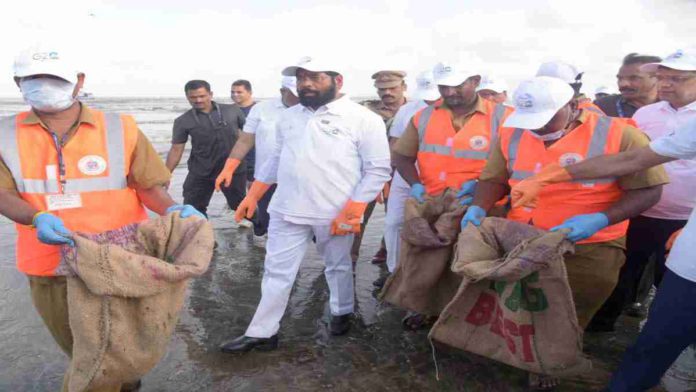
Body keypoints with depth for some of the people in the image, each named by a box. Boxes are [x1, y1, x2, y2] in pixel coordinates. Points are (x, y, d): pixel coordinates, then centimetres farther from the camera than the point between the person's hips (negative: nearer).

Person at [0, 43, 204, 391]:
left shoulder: (119, 129, -5)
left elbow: (147, 184, -5)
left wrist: (170, 210, -25)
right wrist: (37, 218, -24)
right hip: (52, 265, 3)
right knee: (80, 350, 22)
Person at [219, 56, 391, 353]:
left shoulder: (364, 119, -9)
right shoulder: (288, 117, 9)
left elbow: (378, 170, -10)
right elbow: (276, 159, 18)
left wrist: (351, 212, -17)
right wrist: (252, 196, 12)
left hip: (335, 215, -4)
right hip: (287, 211, 4)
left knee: (338, 267, 17)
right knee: (277, 272, 8)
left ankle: (341, 312, 42)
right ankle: (261, 333, 21)